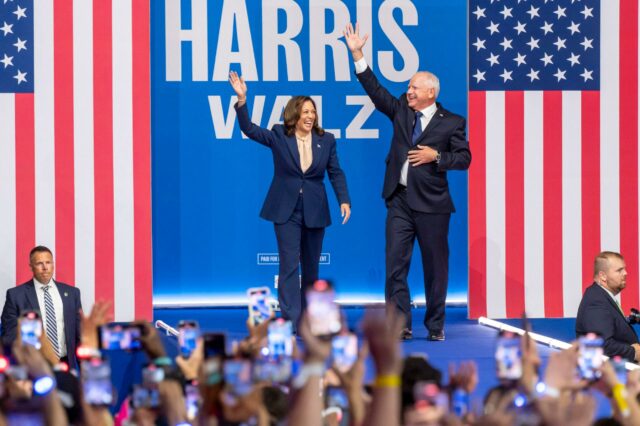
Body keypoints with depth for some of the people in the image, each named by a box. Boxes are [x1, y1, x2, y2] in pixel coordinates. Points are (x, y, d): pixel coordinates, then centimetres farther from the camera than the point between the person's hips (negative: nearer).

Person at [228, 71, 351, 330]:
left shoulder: (326, 140, 4)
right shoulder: (278, 137, -1)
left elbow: (336, 173, 4)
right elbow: (248, 128, -9)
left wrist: (344, 200, -8)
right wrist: (242, 99, -23)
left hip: (314, 212, 2)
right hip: (286, 211, -2)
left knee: (311, 267, 10)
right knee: (289, 265, -8)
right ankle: (290, 321, -11)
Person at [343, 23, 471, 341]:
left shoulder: (451, 122, -2)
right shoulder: (401, 110, 9)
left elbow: (464, 158, -1)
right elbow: (374, 89, 4)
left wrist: (436, 156, -15)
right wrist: (357, 55, -2)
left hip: (431, 203, -3)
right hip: (400, 200, 3)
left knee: (435, 266, 5)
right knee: (395, 264, -3)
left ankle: (435, 326, 16)